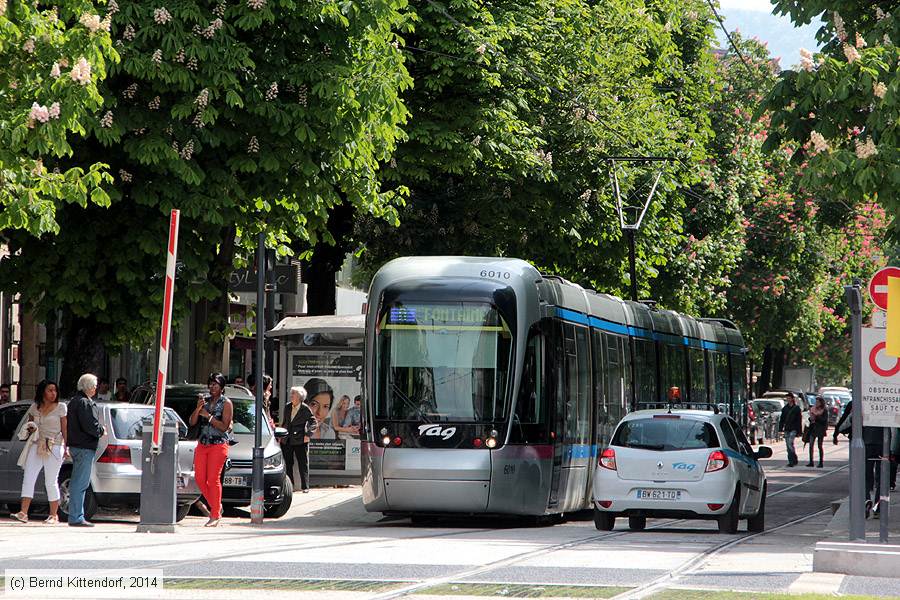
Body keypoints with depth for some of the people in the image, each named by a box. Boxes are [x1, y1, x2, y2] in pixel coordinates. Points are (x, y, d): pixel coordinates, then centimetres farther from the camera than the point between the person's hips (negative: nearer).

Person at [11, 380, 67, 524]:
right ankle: (23, 513, -11)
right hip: (36, 446, 4)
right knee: (28, 478, -7)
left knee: (51, 482, -2)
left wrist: (66, 448, -6)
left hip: (54, 447, -4)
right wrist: (30, 429, 1)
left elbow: (65, 430, 2)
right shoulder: (34, 408, 11)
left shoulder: (60, 407, 1)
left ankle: (53, 515, 7)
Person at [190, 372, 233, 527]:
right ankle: (216, 506, 18)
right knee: (199, 478, 0)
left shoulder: (226, 403, -1)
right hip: (202, 444, 6)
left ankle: (215, 516, -6)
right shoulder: (205, 400, 14)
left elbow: (224, 427, -10)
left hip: (218, 445, -6)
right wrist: (198, 408, -8)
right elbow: (192, 422, 8)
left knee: (213, 479, -10)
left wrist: (208, 416, -14)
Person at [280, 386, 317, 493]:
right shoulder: (288, 407, 9)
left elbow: (314, 423, -4)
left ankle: (305, 487, 3)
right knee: (287, 464, 7)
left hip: (300, 441, -5)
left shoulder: (305, 409, -6)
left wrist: (308, 434, -14)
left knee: (303, 464, -1)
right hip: (287, 441, 5)